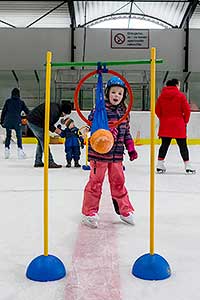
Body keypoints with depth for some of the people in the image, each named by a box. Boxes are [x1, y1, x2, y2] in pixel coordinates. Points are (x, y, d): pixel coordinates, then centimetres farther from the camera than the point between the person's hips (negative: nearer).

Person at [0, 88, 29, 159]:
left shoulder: (8, 101, 8)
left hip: (8, 121, 2)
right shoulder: (21, 102, 4)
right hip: (17, 121, -2)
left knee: (8, 136, 15)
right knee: (19, 136, 5)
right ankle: (20, 149, -4)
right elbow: (27, 111, 6)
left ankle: (6, 149, 10)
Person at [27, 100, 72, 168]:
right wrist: (54, 129, -10)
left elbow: (49, 122, 16)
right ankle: (50, 162, -9)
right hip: (34, 122, -11)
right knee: (44, 141, -10)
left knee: (41, 141, 16)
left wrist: (55, 128, 3)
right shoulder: (55, 110, -22)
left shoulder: (57, 108, 9)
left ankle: (38, 162, 22)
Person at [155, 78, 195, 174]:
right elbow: (187, 110, -8)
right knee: (182, 145, 3)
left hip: (165, 125, 4)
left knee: (165, 144, 12)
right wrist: (185, 121, 7)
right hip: (178, 125, -4)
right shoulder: (180, 95, -7)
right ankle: (187, 166, 6)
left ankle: (160, 164, 12)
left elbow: (157, 110, 7)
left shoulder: (161, 96, 5)